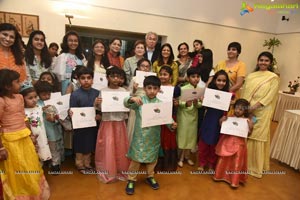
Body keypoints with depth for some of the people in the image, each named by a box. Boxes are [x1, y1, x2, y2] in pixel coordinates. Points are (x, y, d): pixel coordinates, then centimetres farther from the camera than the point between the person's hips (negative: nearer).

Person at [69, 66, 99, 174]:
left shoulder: (97, 93, -4)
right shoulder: (75, 94, -12)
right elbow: (73, 111, -9)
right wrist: (71, 113, -29)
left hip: (92, 124, 3)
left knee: (90, 145, 18)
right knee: (80, 146, 14)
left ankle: (87, 163, 38)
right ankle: (80, 165, 34)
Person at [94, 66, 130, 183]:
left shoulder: (123, 91, 2)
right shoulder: (103, 91, -2)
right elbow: (100, 108, 0)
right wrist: (96, 104, -19)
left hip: (120, 122, 2)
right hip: (107, 122, -1)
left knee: (120, 147, 10)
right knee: (107, 147, 3)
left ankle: (120, 170, 28)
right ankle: (107, 172, 21)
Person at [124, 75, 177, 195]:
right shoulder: (139, 101, -9)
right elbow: (126, 103, -20)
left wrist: (172, 125, -28)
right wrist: (132, 99, -42)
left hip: (154, 137, 3)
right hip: (140, 136, -2)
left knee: (152, 158, 20)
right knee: (136, 158, 9)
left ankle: (150, 177, 43)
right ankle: (131, 180, 29)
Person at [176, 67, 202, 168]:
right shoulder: (183, 89, -11)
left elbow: (200, 105, 2)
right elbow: (178, 103, -12)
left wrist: (196, 103, -19)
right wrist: (186, 104, -29)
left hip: (193, 115, 4)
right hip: (183, 115, -4)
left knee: (191, 135, 12)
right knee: (182, 135, 3)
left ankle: (187, 156, 30)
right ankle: (181, 157, 20)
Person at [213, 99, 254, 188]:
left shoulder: (247, 120, -6)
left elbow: (248, 133, -3)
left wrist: (250, 127, -19)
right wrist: (221, 122, -12)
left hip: (239, 144, -1)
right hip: (227, 142, 2)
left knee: (237, 163, 9)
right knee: (223, 160, 14)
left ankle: (234, 181, 25)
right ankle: (219, 176, 32)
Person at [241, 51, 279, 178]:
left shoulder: (273, 77, -1)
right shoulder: (250, 76, 12)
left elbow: (269, 97, -9)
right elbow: (244, 93, 9)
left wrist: (254, 107, -18)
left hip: (261, 113, -4)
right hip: (246, 111, 4)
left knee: (258, 138, 3)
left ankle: (256, 167, 18)